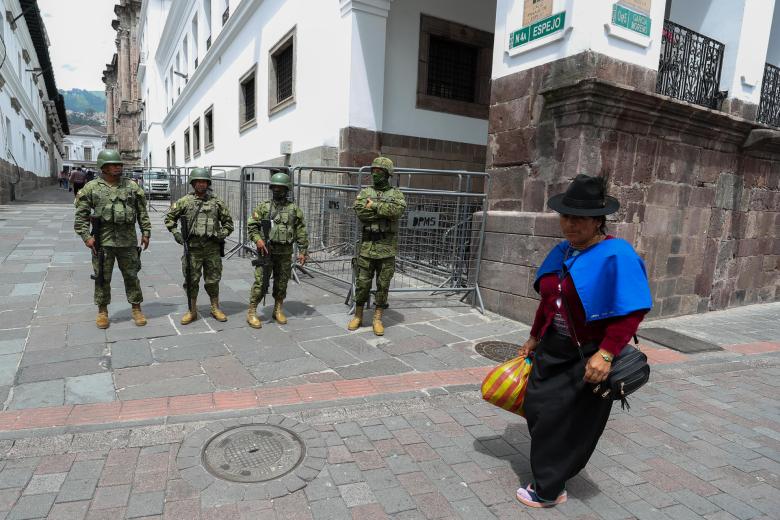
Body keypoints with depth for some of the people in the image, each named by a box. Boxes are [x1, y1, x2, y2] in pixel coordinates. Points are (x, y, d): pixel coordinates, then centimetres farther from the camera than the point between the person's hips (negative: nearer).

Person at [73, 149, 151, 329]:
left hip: (128, 241, 1)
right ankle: (102, 311, 22)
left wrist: (146, 232, 3)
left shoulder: (132, 186, 6)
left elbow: (142, 212, 8)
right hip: (103, 241, -1)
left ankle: (136, 309, 18)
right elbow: (81, 215, 2)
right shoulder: (92, 188, 1)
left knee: (131, 276, 7)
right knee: (102, 277, 7)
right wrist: (86, 236, -6)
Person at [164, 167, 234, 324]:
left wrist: (223, 234, -2)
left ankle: (215, 309, 22)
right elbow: (169, 217, 13)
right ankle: (192, 311, 18)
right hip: (192, 247, 0)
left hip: (212, 248, 0)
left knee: (213, 280, 8)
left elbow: (228, 222, 12)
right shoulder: (185, 201, 3)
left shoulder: (217, 202, 5)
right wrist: (175, 233, 2)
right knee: (191, 280, 5)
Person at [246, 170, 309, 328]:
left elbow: (301, 232, 5)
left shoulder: (294, 209, 5)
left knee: (282, 283, 10)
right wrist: (257, 239, -13)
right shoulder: (263, 207, 4)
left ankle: (278, 310, 25)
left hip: (285, 253, 2)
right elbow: (251, 225, 3)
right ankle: (252, 312, 6)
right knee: (260, 282, -4)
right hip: (266, 251, -1)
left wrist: (303, 251, 0)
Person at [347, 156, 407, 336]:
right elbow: (359, 211, -14)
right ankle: (358, 316, 22)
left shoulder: (396, 194, 4)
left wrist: (375, 205, -15)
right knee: (362, 283, 6)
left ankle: (378, 319, 17)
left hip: (387, 248, -1)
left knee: (383, 285, 5)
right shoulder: (365, 192, 7)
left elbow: (398, 209, -19)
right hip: (366, 247, 1)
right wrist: (385, 210, -16)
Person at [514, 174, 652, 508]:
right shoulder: (562, 252, 4)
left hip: (588, 357, -7)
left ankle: (548, 490, 28)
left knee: (565, 420, 5)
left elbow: (632, 312, -22)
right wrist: (534, 338, 19)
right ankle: (552, 472, 43)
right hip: (553, 350, 8)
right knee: (535, 408, 16)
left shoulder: (616, 255, -19)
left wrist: (606, 354, -28)